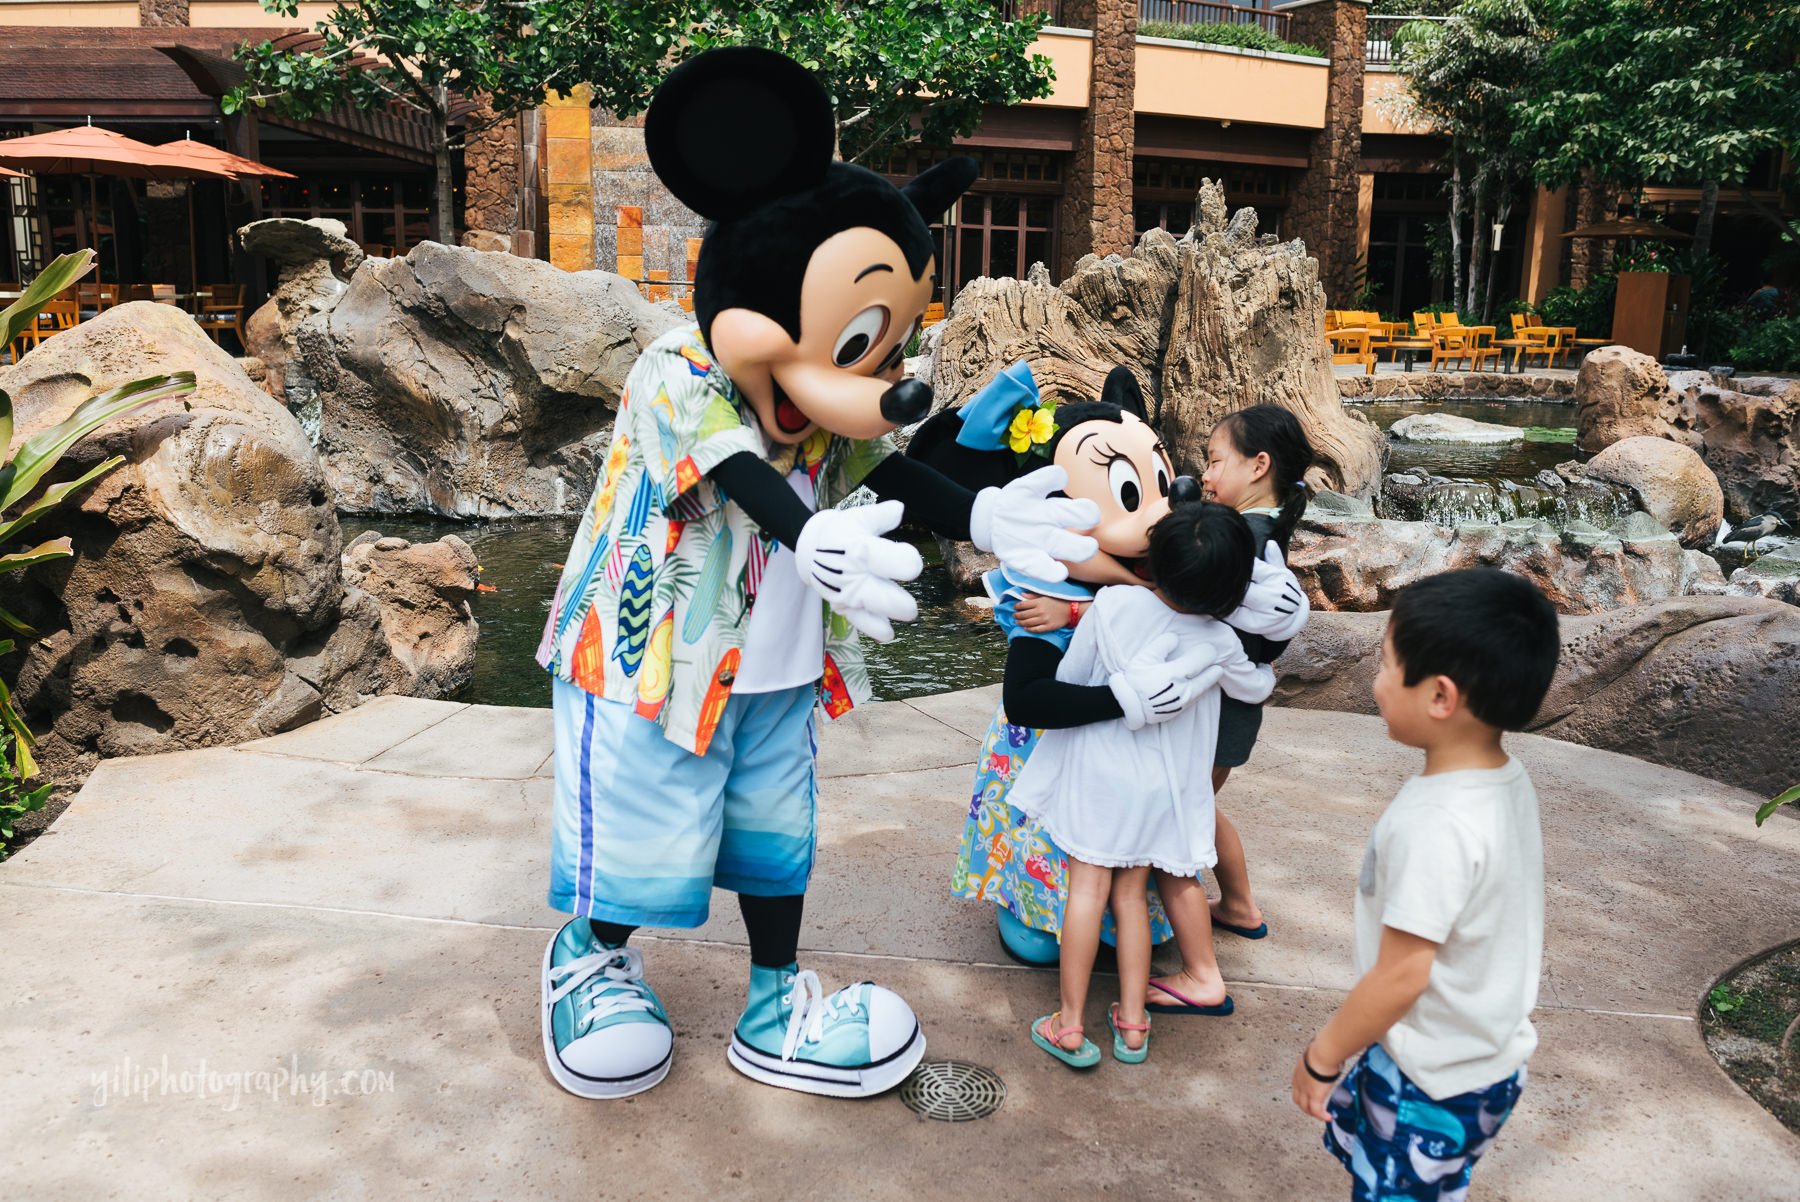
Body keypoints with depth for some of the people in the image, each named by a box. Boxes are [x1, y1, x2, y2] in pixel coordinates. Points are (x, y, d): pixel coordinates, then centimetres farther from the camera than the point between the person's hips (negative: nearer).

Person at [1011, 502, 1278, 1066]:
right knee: (1130, 893, 14)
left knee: (1088, 887, 3)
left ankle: (1069, 1023, 7)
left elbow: (1068, 677, -5)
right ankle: (1132, 1021, 18)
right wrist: (1268, 667, 34)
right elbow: (1257, 687, 11)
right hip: (1159, 785, 2)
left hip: (1098, 770, -1)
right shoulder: (1221, 644, -11)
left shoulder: (1112, 604, -15)